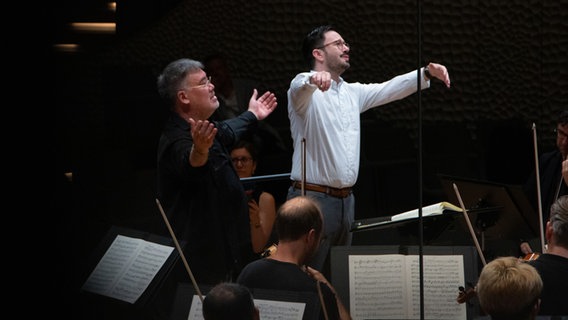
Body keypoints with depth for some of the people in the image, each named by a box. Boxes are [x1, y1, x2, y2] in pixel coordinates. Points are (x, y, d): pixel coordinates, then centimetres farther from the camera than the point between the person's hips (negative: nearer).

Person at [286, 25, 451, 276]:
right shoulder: (305, 89, -7)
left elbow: (390, 89, 19)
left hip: (346, 199, 8)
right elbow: (301, 86, -29)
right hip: (313, 197, -8)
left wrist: (426, 74, 4)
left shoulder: (352, 93, 18)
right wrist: (314, 78, -54)